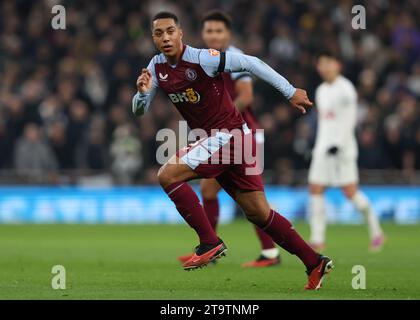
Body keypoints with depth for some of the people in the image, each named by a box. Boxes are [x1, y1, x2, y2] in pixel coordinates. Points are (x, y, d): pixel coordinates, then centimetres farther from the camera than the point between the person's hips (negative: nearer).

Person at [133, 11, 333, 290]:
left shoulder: (202, 59, -17)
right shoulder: (157, 67, 6)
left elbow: (250, 62, -14)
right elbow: (139, 111, 10)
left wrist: (290, 92, -12)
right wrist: (142, 91, -14)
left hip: (229, 135, -8)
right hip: (212, 141, 8)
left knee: (168, 175, -17)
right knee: (258, 213, 8)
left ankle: (210, 243, -11)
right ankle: (315, 263, 15)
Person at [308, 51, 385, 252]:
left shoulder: (345, 89, -7)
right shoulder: (321, 90, 17)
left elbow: (349, 120, -14)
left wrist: (338, 143, -21)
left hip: (342, 146, -7)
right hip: (323, 146, 7)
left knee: (350, 192, -7)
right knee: (315, 189, -4)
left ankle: (376, 231, 9)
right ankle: (317, 239, -4)